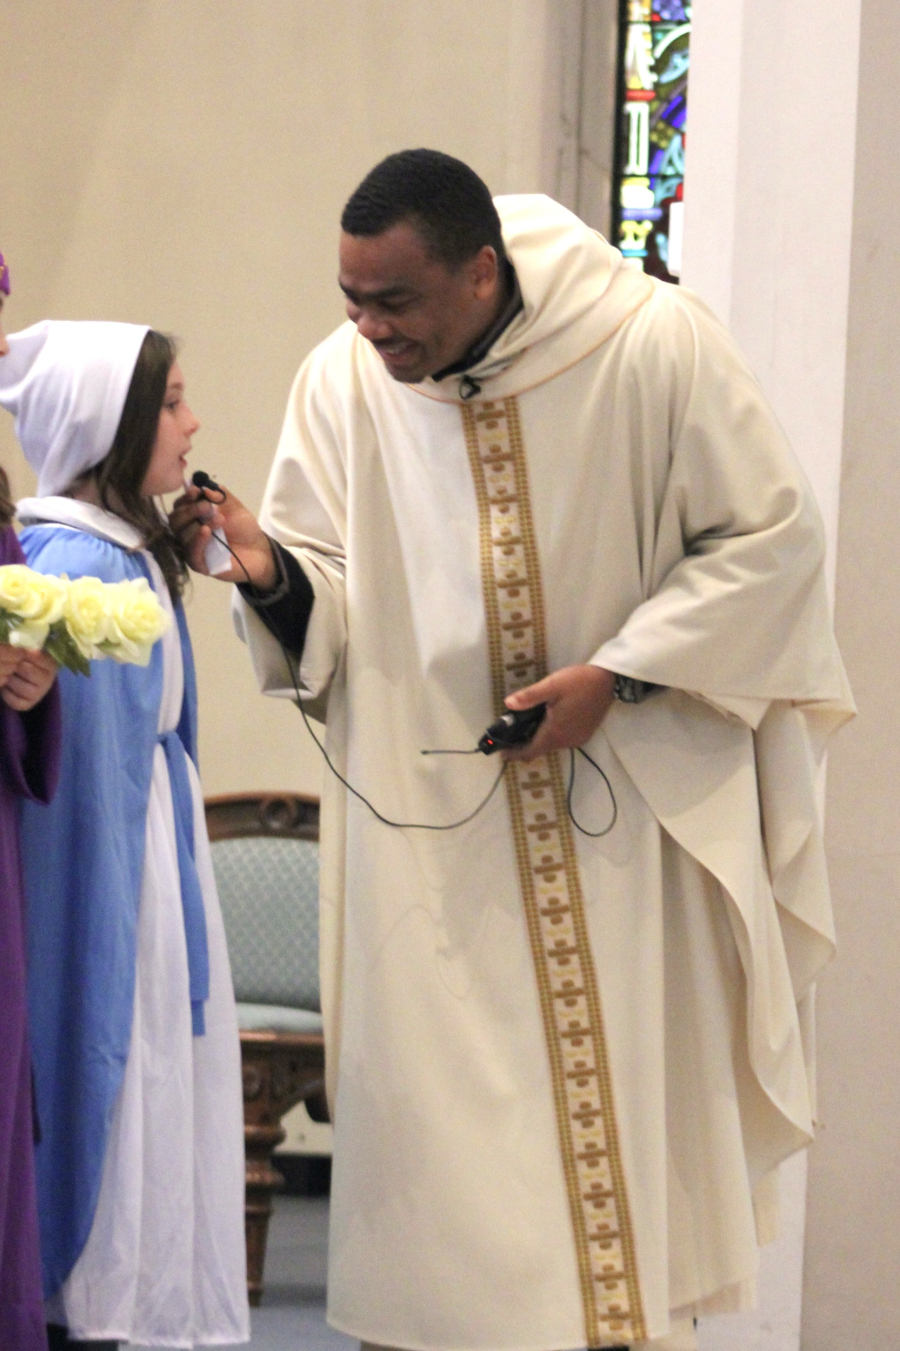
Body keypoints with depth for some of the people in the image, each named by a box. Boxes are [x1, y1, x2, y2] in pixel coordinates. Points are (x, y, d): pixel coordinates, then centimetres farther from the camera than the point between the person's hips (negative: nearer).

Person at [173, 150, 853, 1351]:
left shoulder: (653, 346, -14)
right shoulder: (341, 380, -5)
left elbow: (769, 535, -8)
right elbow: (332, 600, 2)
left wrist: (611, 677, -16)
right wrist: (271, 572, -21)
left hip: (622, 805, -2)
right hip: (428, 823, 2)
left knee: (624, 1096, 6)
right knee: (433, 1112, 2)